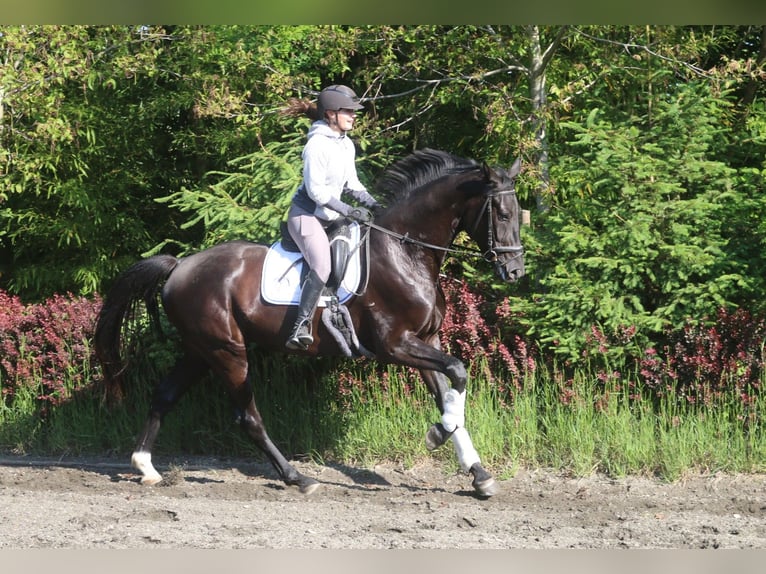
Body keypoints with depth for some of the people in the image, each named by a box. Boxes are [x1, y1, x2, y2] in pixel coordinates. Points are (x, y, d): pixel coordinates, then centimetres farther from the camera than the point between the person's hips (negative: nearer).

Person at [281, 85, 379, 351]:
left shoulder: (347, 145, 8)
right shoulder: (317, 145, -19)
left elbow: (352, 184, 17)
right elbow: (316, 191, -21)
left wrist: (374, 205, 2)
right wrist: (350, 211, -20)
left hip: (331, 217, 10)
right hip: (306, 215, -10)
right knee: (322, 267, -29)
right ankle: (301, 327, -30)